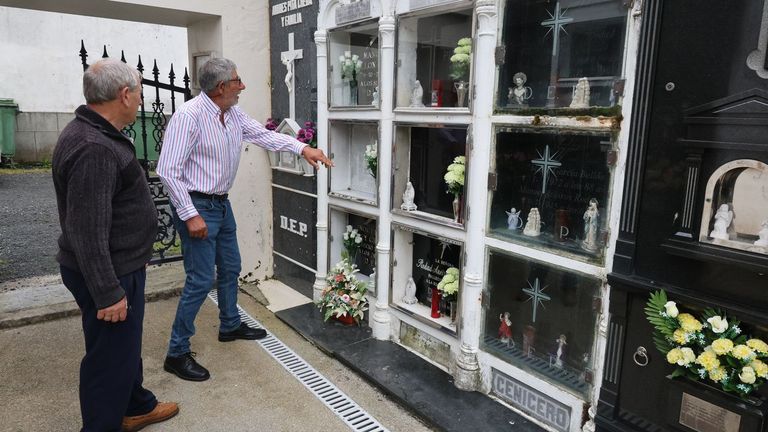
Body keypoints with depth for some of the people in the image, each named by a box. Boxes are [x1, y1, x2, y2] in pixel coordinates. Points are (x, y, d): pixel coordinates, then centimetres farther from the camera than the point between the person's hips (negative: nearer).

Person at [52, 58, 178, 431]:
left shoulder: (96, 134, 8)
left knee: (126, 344, 24)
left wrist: (137, 253, 25)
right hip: (107, 274, -11)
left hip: (121, 265, 11)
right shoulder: (93, 150, -27)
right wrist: (108, 294, -23)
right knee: (110, 356, 6)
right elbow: (87, 233, -28)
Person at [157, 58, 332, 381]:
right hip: (196, 206, -9)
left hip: (221, 203, 9)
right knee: (201, 280, -6)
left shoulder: (233, 113, 3)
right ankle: (177, 353, 9)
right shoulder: (189, 116, -22)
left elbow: (262, 134, 12)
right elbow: (168, 170, -23)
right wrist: (190, 215, -24)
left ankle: (230, 326, 41)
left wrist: (303, 148, 1)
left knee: (230, 267, 20)